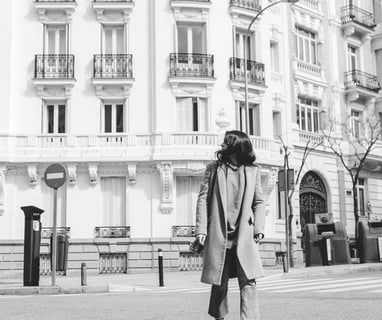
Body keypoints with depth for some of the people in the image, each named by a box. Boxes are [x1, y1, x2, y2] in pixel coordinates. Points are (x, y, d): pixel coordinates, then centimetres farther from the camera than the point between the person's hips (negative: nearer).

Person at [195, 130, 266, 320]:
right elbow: (203, 199, 4)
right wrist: (201, 229, -5)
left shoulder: (252, 170, 9)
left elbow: (259, 202, 9)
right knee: (219, 283, 6)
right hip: (218, 235, 0)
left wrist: (259, 228, -3)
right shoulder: (213, 168, 8)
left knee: (248, 282, -9)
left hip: (244, 236, 0)